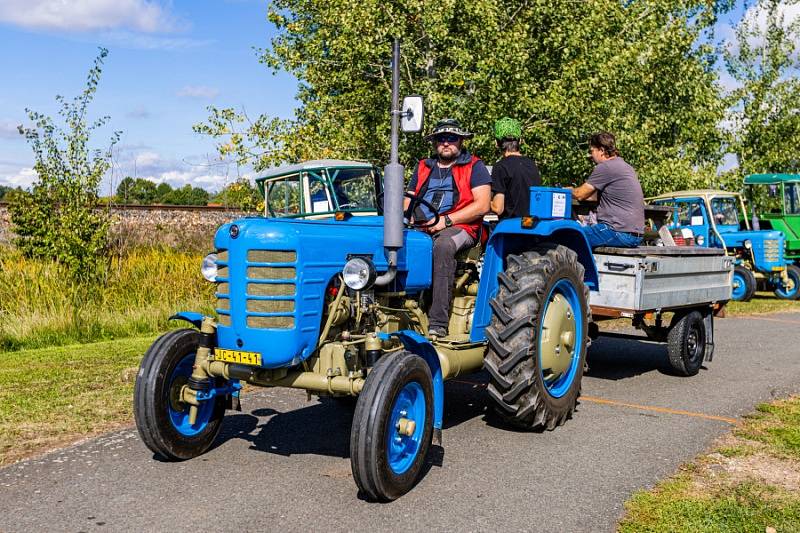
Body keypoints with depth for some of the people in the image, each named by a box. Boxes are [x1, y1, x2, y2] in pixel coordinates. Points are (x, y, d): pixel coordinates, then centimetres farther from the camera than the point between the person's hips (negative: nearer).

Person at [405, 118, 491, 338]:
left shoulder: (474, 167, 10)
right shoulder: (423, 168, 25)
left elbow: (482, 205, -3)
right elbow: (408, 201, 22)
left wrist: (446, 220, -11)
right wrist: (410, 219, -2)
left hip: (459, 228, -4)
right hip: (421, 228, 5)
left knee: (443, 245, -39)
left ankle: (438, 322, -40)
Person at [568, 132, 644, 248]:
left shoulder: (605, 167, -11)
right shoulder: (625, 166, 19)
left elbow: (580, 195, -6)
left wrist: (567, 191, 15)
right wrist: (574, 190, 28)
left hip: (620, 232, -10)